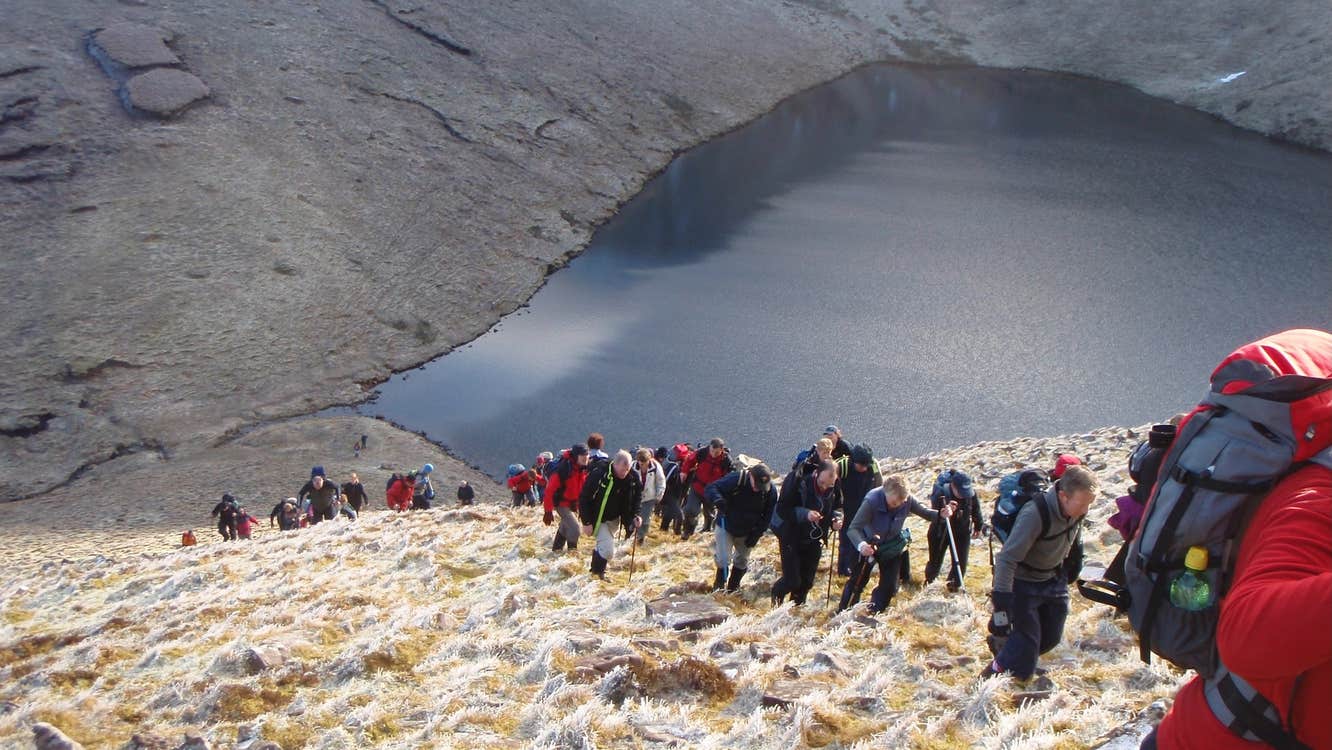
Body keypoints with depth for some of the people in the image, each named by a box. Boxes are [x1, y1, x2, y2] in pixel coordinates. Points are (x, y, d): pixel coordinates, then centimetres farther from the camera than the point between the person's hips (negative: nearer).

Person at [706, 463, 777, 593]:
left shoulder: (770, 491, -18)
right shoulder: (735, 479, -28)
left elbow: (767, 517, -6)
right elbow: (711, 488, -25)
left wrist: (756, 535, -11)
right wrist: (718, 500, -47)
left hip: (747, 532, 3)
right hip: (726, 527, -3)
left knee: (742, 561, 15)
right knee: (723, 560, -6)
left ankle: (733, 587, 37)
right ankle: (719, 585, 19)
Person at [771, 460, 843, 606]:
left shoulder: (834, 489, -8)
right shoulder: (800, 482, -24)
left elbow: (837, 507, 10)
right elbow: (781, 509, -22)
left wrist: (836, 519, -13)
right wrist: (804, 514, -36)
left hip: (814, 541, 5)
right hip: (792, 538, -5)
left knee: (807, 582, 10)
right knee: (792, 581, -4)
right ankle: (777, 593, 29)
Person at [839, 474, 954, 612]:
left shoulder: (907, 500, -26)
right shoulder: (872, 501, -37)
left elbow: (925, 513, -11)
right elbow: (853, 528, -40)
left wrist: (941, 514, -33)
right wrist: (861, 545, -60)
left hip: (892, 546, 4)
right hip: (868, 545, -3)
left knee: (890, 585, 7)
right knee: (858, 580, 0)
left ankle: (874, 614, 30)